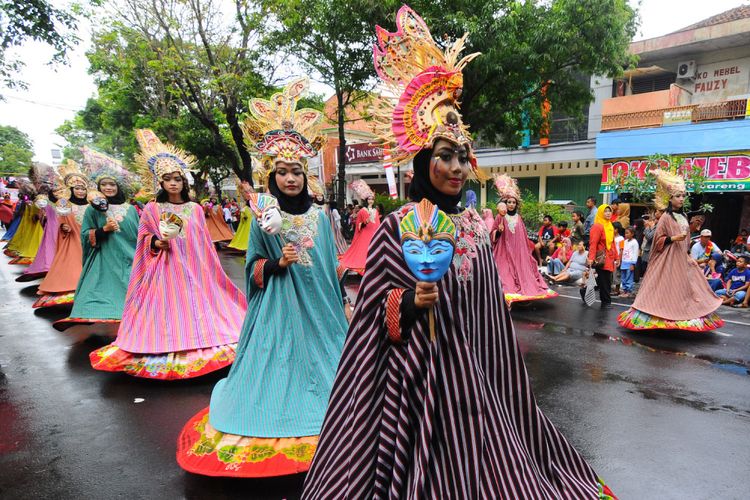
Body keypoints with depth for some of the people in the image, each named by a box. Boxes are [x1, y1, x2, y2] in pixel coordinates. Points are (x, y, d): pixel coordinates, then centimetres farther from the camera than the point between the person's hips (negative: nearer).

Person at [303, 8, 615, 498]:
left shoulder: (475, 225, 5)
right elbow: (373, 305, -6)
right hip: (415, 365, -5)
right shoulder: (398, 224, -9)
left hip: (466, 364, 5)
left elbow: (488, 308, 12)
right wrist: (409, 301, -24)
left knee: (473, 460, 13)